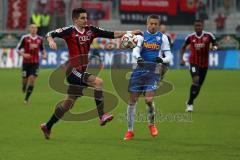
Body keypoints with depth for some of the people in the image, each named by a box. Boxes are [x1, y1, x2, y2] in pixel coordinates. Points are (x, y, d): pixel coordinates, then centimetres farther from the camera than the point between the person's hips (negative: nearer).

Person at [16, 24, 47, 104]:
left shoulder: (40, 39, 3)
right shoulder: (25, 38, -6)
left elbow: (42, 49, 19)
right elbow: (18, 49, -1)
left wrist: (44, 54, -2)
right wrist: (23, 54, -18)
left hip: (35, 63, 1)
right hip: (26, 62, -1)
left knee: (32, 80, -12)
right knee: (25, 80, 3)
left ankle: (26, 99, -4)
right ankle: (24, 88, 42)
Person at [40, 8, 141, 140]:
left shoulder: (90, 30, 7)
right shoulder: (69, 31, -8)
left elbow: (111, 34, 7)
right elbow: (50, 34, -11)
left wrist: (129, 33, 0)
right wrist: (51, 41, -34)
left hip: (82, 72, 7)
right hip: (73, 70, -7)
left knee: (68, 103, 13)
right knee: (98, 82, -24)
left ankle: (47, 126, 26)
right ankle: (102, 116, -23)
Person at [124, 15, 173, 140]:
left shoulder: (162, 37, 5)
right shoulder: (141, 36, 6)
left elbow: (169, 56, 2)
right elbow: (135, 49, -10)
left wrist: (162, 59, -21)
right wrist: (138, 57, -33)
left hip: (153, 71, -1)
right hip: (139, 69, 1)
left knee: (149, 99, -17)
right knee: (132, 100, 0)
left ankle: (151, 124, 11)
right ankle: (130, 130, 13)